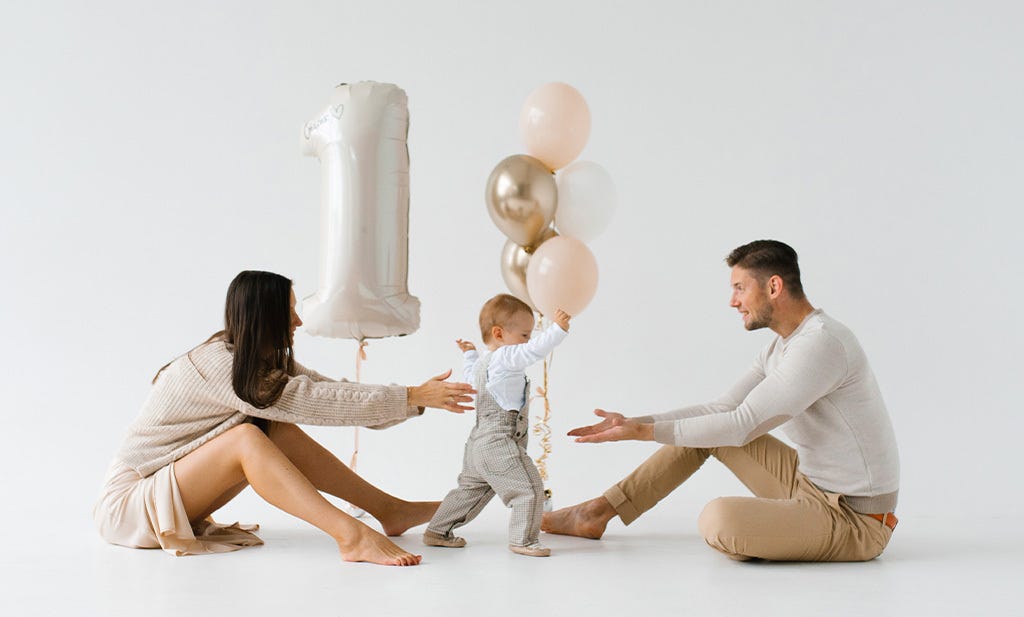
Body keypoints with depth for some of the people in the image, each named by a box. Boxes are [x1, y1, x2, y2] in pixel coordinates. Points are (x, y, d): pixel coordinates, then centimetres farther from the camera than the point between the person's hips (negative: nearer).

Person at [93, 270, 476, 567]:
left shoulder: (266, 362, 2)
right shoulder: (218, 364, -24)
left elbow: (331, 392, -5)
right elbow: (316, 402, -27)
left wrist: (417, 399, -12)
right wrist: (412, 397, -25)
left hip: (173, 494, 8)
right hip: (127, 502, -8)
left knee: (279, 433, -11)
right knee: (246, 437, -29)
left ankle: (390, 510, -8)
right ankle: (351, 535, -36)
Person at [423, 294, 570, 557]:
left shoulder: (481, 361, 17)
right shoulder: (506, 358, -13)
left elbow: (472, 377, 40)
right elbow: (534, 350, -30)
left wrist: (469, 354, 54)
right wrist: (557, 329, -32)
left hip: (478, 444, 10)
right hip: (499, 444, -10)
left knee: (470, 490, 23)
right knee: (530, 488, -6)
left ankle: (437, 531, 30)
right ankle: (523, 540, 0)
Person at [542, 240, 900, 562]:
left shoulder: (821, 343, -23)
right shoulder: (782, 347, 8)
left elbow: (742, 425, -24)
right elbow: (722, 409, 8)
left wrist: (644, 432, -20)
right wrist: (633, 422, 0)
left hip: (853, 521, -9)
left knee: (718, 520, -33)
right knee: (703, 427, 13)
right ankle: (598, 512, 17)